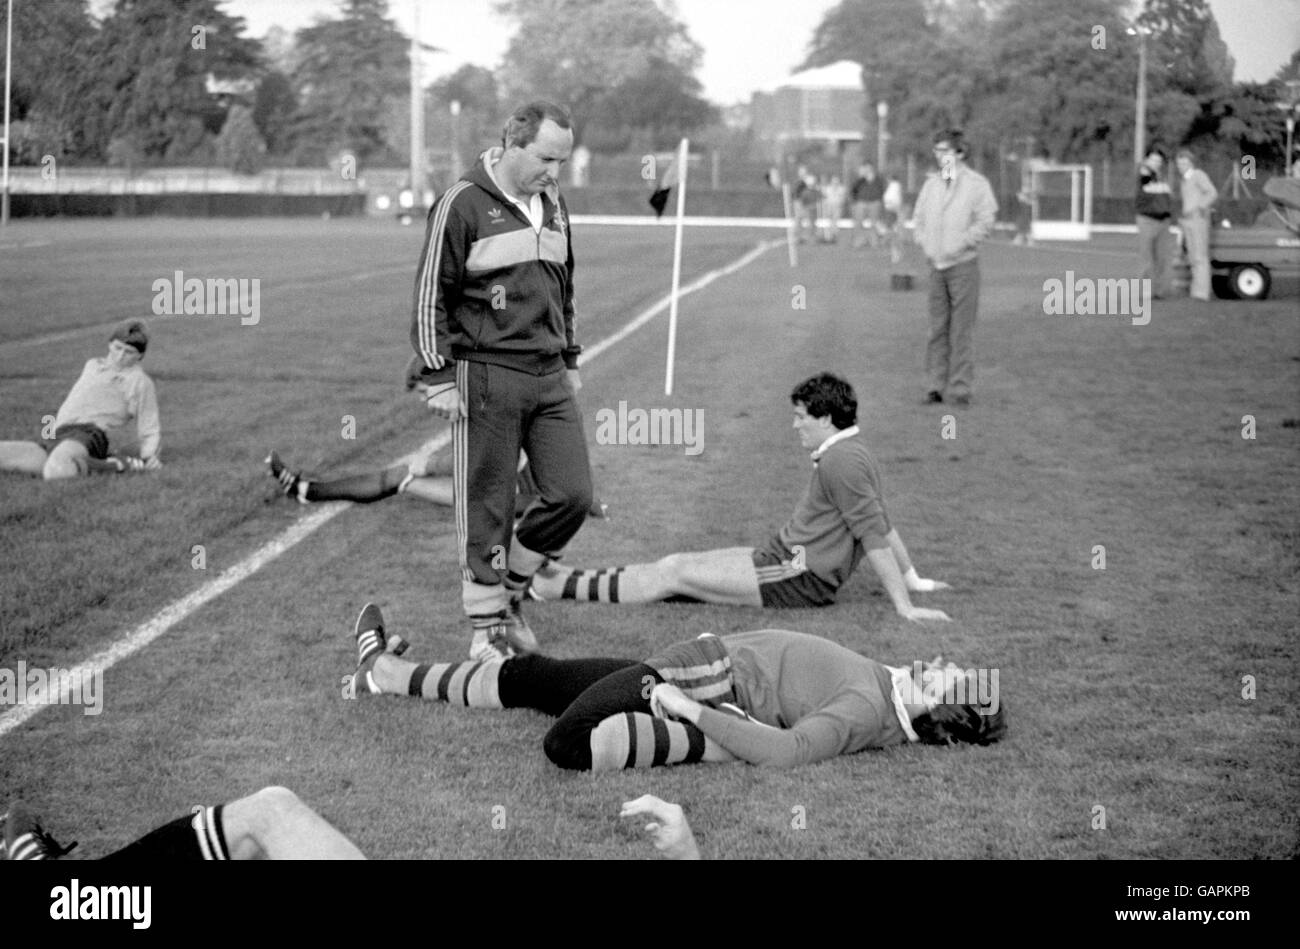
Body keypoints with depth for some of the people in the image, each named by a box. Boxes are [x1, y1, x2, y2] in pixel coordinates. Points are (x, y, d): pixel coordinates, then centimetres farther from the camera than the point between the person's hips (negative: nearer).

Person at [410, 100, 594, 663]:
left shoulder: (552, 206, 12)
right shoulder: (463, 205, -9)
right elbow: (431, 296, -7)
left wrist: (570, 361, 22)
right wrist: (439, 378, -10)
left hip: (549, 378, 6)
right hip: (486, 378, -6)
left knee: (572, 496, 0)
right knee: (487, 511, 0)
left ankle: (509, 592, 20)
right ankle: (486, 628, 13)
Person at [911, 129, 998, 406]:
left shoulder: (977, 184, -5)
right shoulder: (931, 184, 12)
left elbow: (985, 222, -10)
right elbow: (919, 217, 18)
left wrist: (956, 247, -15)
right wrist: (925, 244, 1)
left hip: (963, 264, -5)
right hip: (936, 265, 5)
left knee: (961, 328, -4)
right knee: (938, 327, 6)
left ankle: (961, 387, 0)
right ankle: (937, 385, 11)